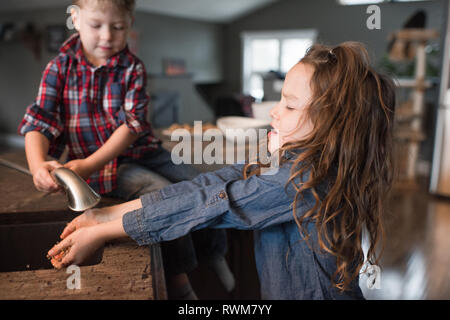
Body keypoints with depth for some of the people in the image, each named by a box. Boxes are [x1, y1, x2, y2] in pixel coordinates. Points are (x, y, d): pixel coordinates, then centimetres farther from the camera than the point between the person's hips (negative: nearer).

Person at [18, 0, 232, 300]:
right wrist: (38, 165, -30)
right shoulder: (60, 68, -2)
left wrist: (88, 164, -25)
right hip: (107, 169, -3)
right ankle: (180, 284, -10)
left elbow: (132, 124, -12)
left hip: (143, 151, 3)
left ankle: (215, 257, 14)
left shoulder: (133, 67, -2)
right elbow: (38, 124, -8)